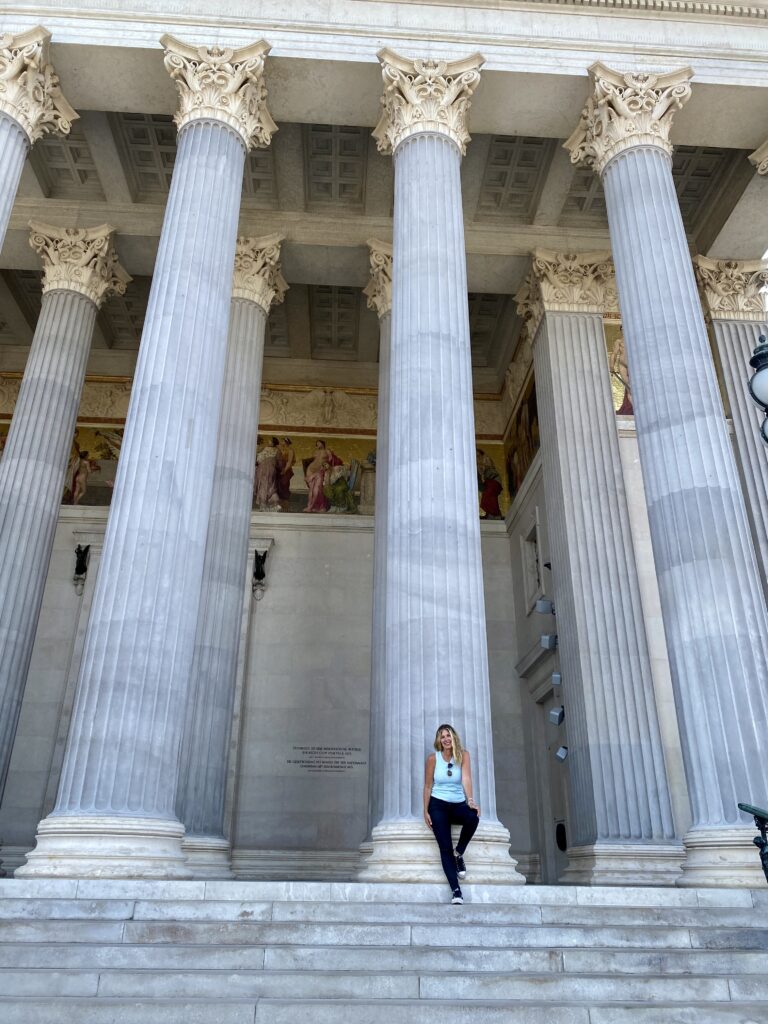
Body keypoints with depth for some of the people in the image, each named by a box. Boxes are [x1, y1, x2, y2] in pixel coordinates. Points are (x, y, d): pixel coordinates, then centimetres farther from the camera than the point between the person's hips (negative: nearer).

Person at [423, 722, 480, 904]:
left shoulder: (463, 755, -4)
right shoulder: (433, 759, -3)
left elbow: (466, 779, -20)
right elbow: (428, 786, 2)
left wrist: (470, 800, -36)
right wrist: (426, 811, -3)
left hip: (458, 805, 1)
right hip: (438, 805, -1)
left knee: (473, 817, -33)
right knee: (445, 848, -16)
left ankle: (459, 854, -8)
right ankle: (456, 891, -16)